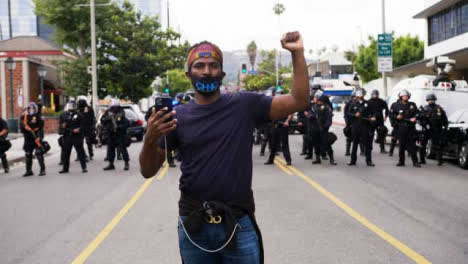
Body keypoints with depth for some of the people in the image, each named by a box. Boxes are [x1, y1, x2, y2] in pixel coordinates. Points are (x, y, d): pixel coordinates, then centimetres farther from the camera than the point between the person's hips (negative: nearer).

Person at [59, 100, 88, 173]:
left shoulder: (79, 115, -1)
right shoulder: (65, 116, 13)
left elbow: (83, 124, -5)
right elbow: (61, 124, 20)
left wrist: (79, 129, -20)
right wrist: (62, 126, -3)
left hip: (77, 137, -5)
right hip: (67, 137, 5)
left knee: (80, 152, -2)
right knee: (65, 152, 8)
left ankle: (84, 167, 6)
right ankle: (65, 168, 19)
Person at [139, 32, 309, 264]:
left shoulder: (245, 105, -1)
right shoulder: (178, 116, 1)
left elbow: (299, 102, -5)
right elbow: (147, 171, 3)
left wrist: (297, 53, -13)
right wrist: (150, 138, -16)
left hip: (238, 223, -1)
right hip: (193, 226, 1)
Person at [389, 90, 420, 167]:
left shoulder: (412, 105, 9)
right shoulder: (396, 105, 5)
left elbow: (417, 113, 11)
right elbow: (391, 114, 7)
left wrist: (415, 118, -8)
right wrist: (396, 117, -10)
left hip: (411, 127, 1)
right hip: (401, 128, -1)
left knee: (412, 145, -1)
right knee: (401, 145, 3)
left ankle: (415, 161, 3)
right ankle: (401, 161, 11)